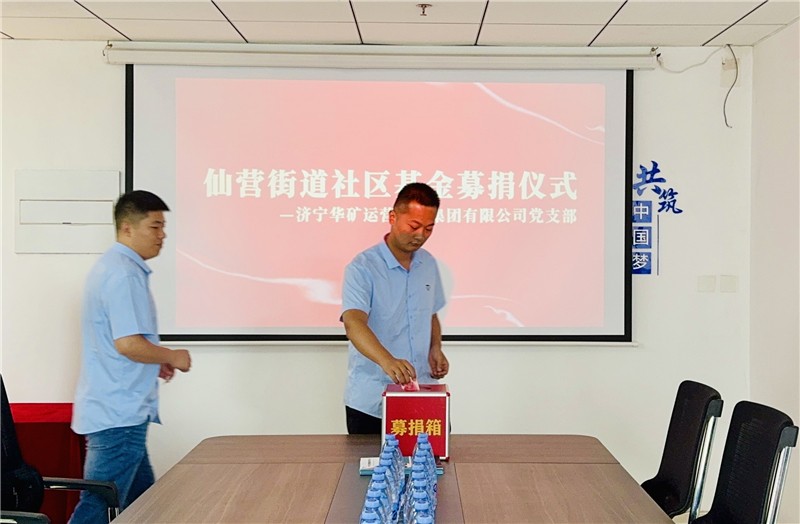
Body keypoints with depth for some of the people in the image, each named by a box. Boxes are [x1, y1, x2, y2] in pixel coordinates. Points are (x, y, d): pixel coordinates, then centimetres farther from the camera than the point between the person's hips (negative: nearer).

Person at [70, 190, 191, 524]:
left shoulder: (110, 267, 15)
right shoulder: (125, 274, -18)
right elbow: (128, 343, -25)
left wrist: (155, 364, 15)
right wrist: (172, 357, -8)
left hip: (115, 408, 11)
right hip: (119, 413, -11)